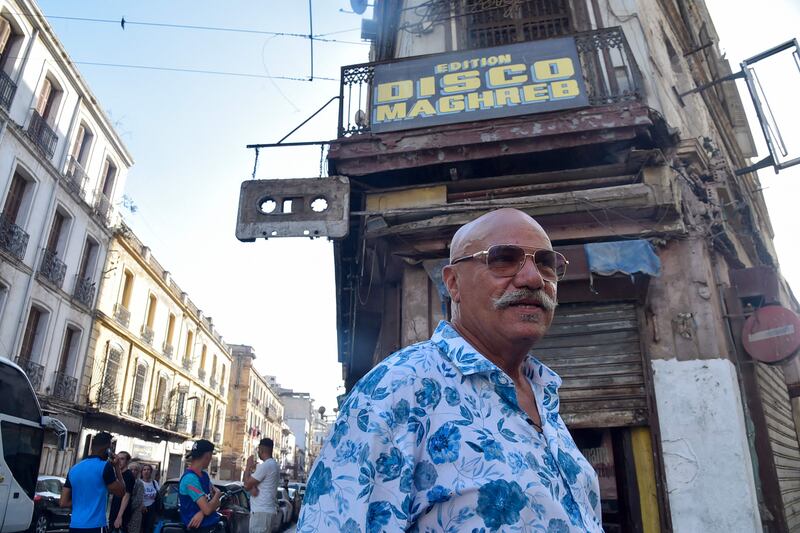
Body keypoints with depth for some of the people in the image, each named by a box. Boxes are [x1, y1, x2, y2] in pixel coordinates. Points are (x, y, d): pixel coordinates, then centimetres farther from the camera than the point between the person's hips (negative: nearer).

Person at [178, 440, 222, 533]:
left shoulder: (204, 475, 8)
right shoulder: (190, 478, -19)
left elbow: (217, 503, 7)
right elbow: (207, 509, -23)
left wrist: (202, 512, -12)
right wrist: (218, 494, -5)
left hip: (212, 525, 8)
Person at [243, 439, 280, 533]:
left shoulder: (265, 465, -16)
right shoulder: (275, 465, 16)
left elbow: (247, 485, -12)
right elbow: (252, 482, 17)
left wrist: (248, 466, -1)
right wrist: (253, 487, -5)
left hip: (261, 511, -10)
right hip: (269, 510, 10)